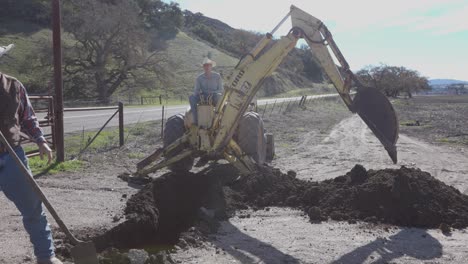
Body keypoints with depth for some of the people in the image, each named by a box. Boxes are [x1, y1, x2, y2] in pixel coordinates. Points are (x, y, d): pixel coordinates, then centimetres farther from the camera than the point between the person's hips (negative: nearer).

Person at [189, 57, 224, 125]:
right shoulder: (199, 78, 3)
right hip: (203, 97, 3)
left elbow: (221, 90, -5)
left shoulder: (217, 76, -3)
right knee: (191, 98, -26)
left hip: (213, 97, -2)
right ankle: (195, 119, -27)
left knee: (218, 96, -39)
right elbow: (196, 90, 3)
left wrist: (212, 94, -23)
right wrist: (199, 94, -21)